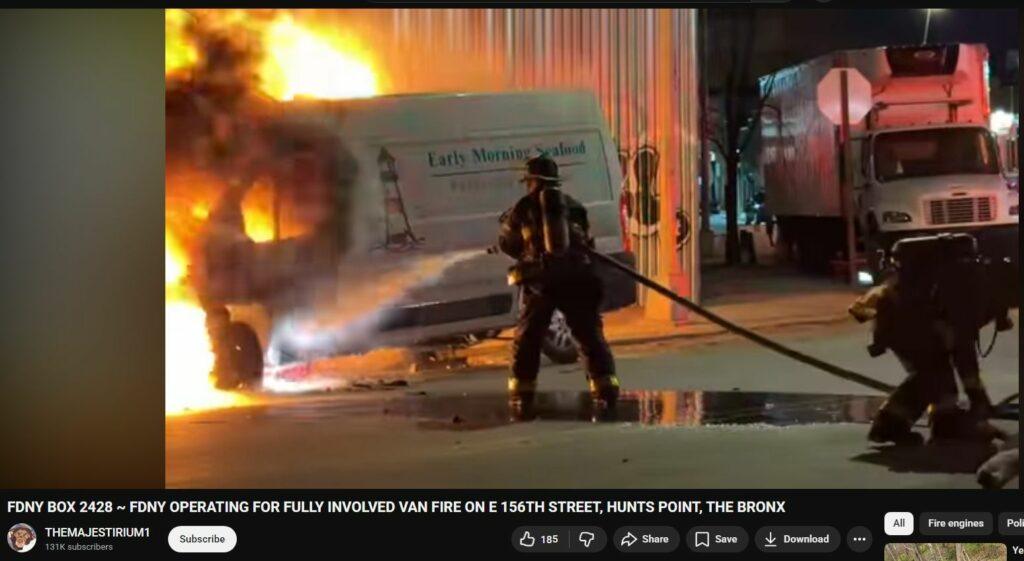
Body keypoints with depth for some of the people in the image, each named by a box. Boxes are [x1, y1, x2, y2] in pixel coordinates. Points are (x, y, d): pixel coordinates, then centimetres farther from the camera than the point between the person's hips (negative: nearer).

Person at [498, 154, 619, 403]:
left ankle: (521, 391, 10)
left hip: (540, 281, -2)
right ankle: (605, 387, 1)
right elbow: (586, 242, 19)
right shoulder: (572, 205, 14)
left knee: (527, 338, 11)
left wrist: (509, 221, 35)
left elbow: (508, 244, 16)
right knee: (590, 335, 8)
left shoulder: (523, 207, 5)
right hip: (576, 279, 2)